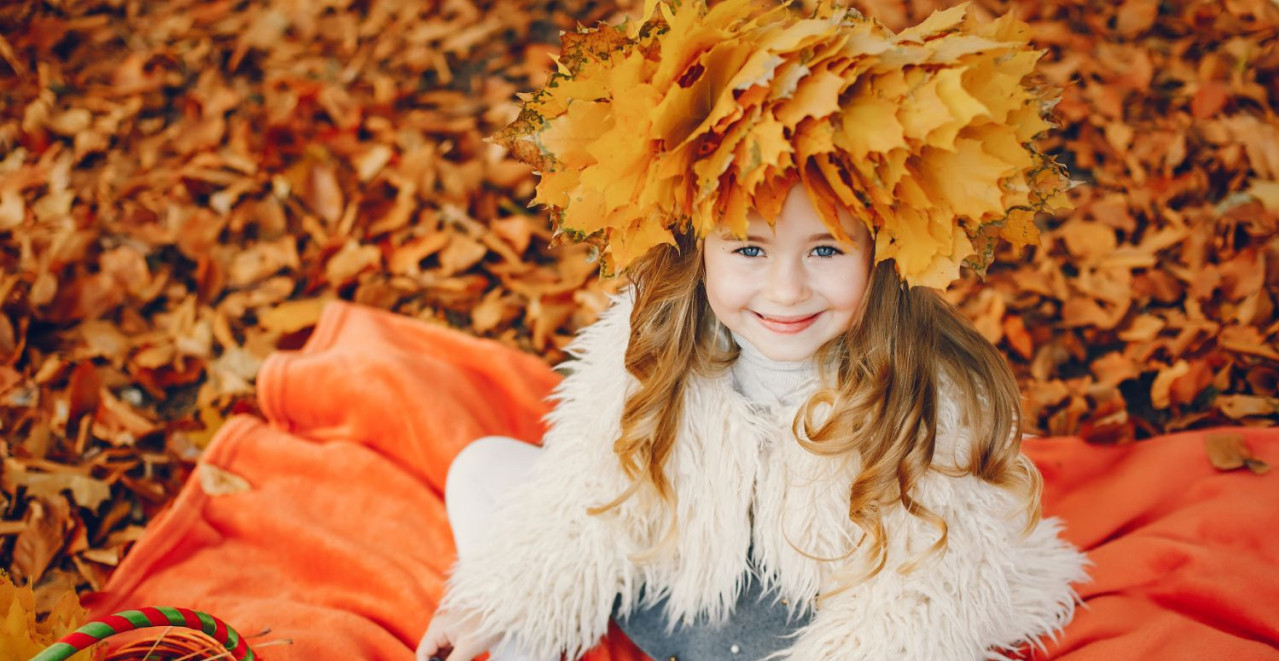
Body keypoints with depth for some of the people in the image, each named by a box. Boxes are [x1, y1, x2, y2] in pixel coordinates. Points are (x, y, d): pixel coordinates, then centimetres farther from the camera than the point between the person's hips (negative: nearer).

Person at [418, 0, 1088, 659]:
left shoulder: (941, 407, -26)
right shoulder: (651, 341, -17)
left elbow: (909, 605, -20)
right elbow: (598, 496, -4)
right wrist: (491, 604, -2)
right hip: (679, 596, 3)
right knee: (485, 470, 0)